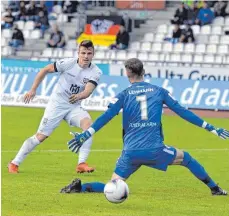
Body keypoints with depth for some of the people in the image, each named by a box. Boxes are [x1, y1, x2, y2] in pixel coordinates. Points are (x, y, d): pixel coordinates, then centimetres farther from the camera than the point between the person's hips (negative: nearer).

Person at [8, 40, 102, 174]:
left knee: (88, 124, -26)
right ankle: (14, 164, 8)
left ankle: (81, 164, -23)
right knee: (41, 136, -5)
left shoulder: (96, 72, -11)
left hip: (74, 106, 2)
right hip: (57, 104, -2)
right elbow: (45, 70, -3)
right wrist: (33, 90, -5)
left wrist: (78, 96, -49)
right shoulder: (68, 64, -14)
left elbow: (88, 91, -26)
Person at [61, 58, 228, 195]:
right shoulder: (159, 91, 8)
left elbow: (105, 118, -3)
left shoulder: (124, 95, 7)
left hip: (130, 152, 0)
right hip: (155, 150, 0)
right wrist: (210, 128, 12)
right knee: (186, 158, 24)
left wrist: (84, 136, -3)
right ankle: (215, 189, 23)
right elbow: (182, 111, 8)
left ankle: (79, 186, -17)